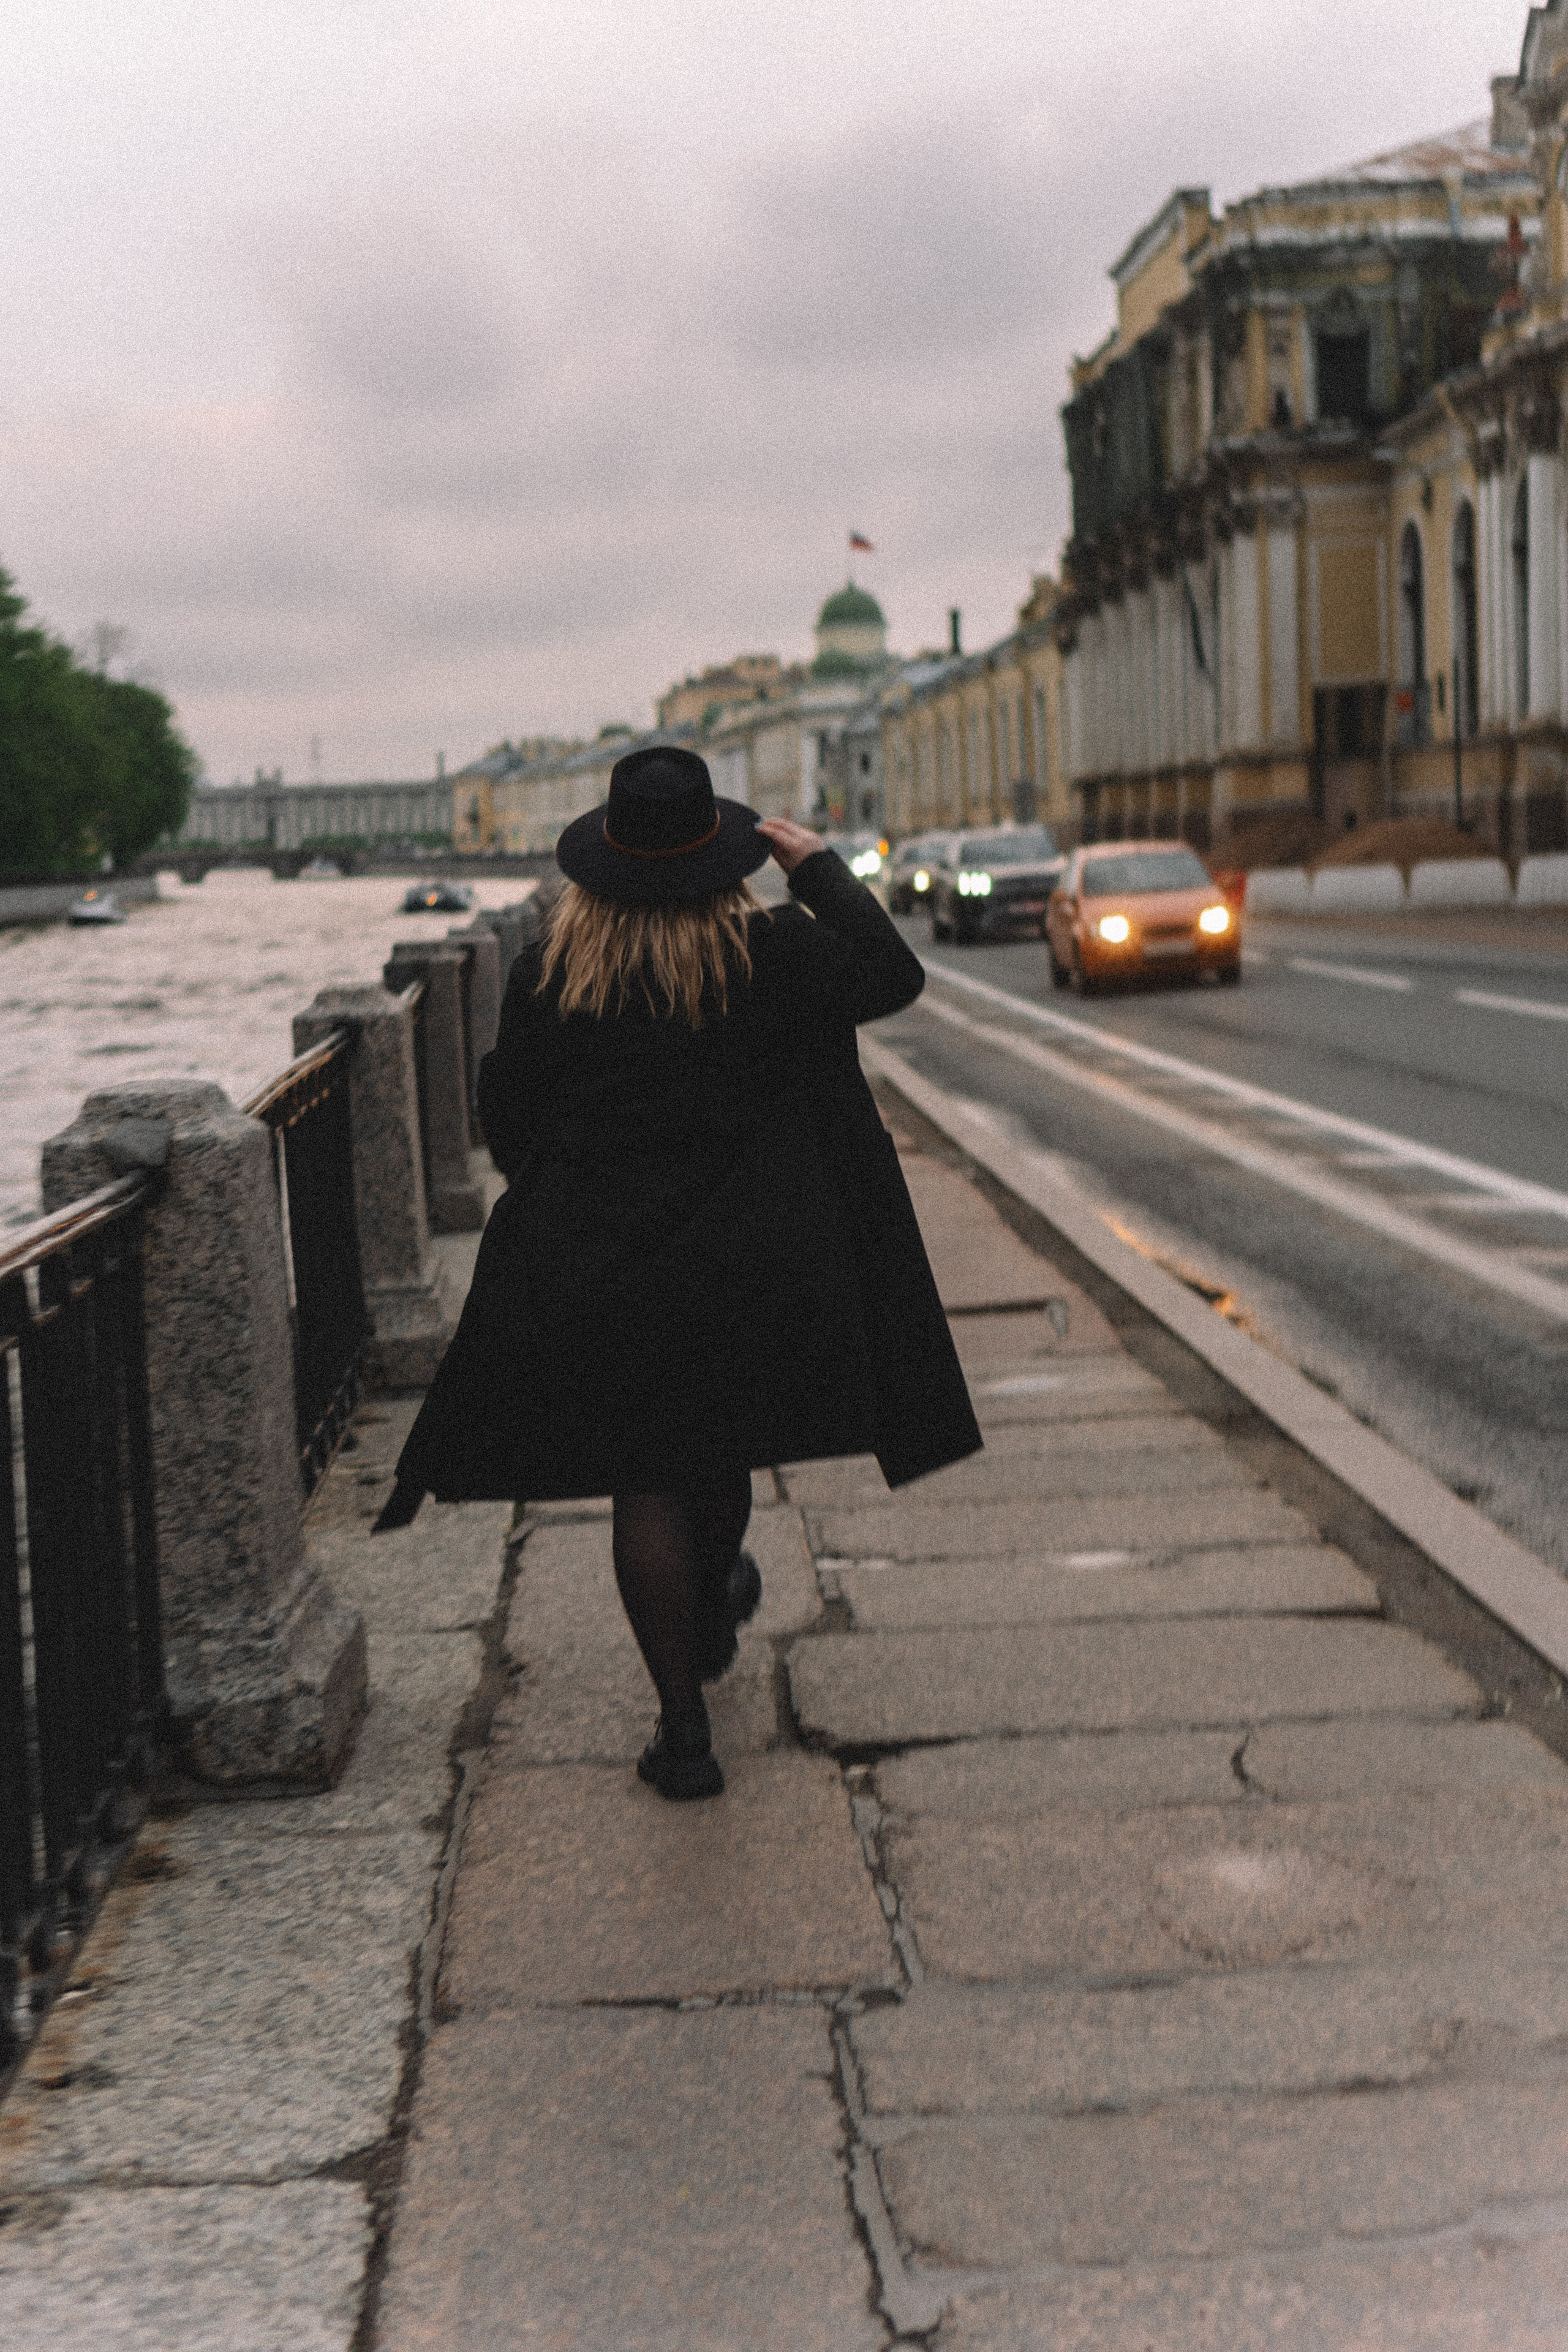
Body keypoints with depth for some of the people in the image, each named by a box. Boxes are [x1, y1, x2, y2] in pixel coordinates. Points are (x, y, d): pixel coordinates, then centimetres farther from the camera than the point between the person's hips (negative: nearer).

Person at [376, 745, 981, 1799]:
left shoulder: (548, 973, -7)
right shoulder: (769, 954, -10)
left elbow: (506, 1116, 1)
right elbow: (893, 976, -1)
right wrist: (821, 869, 8)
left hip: (595, 1272, -1)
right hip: (744, 1266, 1)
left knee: (647, 1490, 5)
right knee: (721, 1450, 24)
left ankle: (684, 1723, 6)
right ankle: (714, 1607, 51)